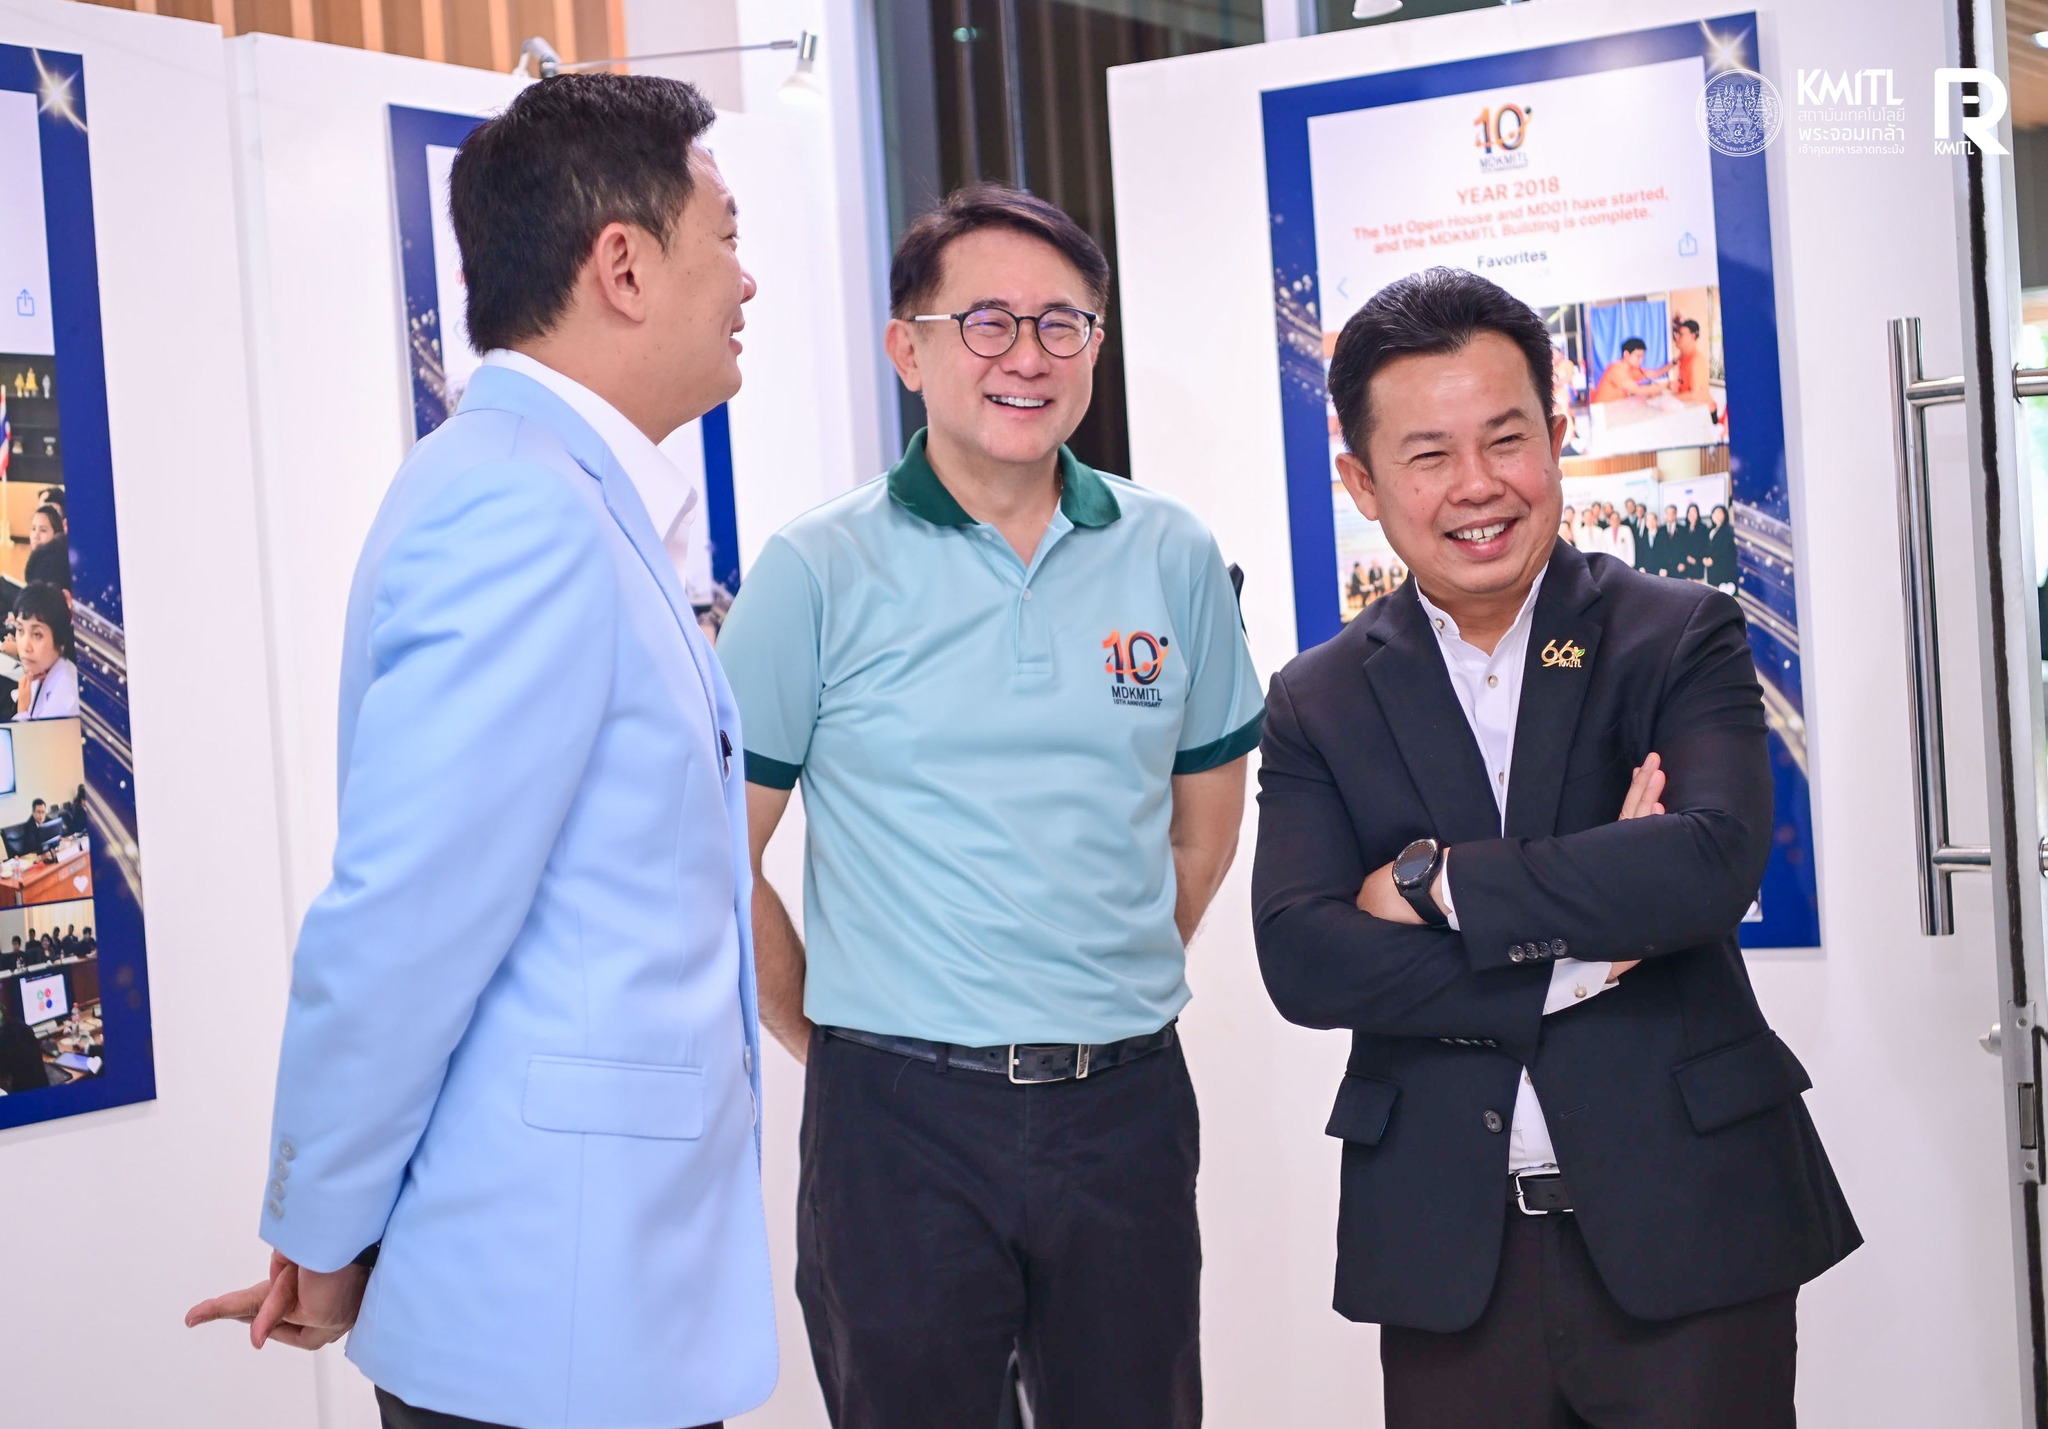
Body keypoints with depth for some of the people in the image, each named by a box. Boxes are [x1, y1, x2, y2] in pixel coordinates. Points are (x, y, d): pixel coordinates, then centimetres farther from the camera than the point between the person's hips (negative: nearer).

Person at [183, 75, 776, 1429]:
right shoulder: (524, 518, -19)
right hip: (561, 1315, -9)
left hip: (607, 1272, 9)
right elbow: (399, 928, -22)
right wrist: (322, 1243, -9)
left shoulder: (571, 501, 11)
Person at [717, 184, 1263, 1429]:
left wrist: (1117, 991, 11)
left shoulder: (1172, 558, 4)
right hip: (899, 1111, -3)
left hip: (1127, 1102, 3)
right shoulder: (817, 574, -4)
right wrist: (815, 1031, 1)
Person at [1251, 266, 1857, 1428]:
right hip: (1447, 1252, 2)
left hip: (1686, 1228, -1)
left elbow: (1712, 866, -16)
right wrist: (1573, 956, -14)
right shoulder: (1320, 704, 5)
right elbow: (1301, 962, -7)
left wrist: (1436, 882, -11)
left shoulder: (1682, 639, 1)